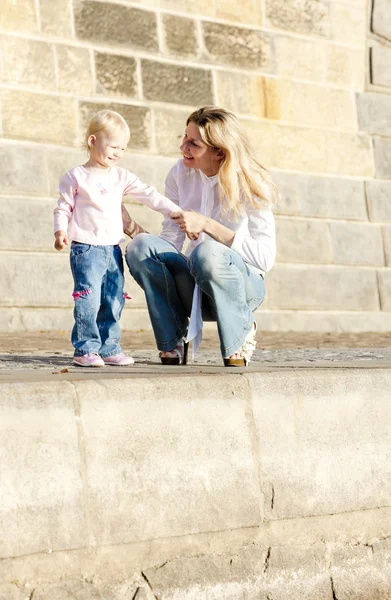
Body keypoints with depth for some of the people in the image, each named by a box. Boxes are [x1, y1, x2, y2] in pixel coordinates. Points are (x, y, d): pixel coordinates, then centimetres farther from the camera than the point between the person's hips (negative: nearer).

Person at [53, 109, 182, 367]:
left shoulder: (122, 177, 12)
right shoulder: (75, 177, 1)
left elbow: (149, 195, 9)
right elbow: (64, 208, 3)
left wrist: (175, 211, 1)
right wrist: (60, 231, -14)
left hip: (113, 249, 5)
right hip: (86, 249, -5)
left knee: (114, 302, 5)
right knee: (88, 300, -11)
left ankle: (109, 348, 12)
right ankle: (86, 349, -5)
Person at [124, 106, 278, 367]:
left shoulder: (251, 186, -12)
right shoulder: (180, 175, 0)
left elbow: (265, 256, -20)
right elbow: (170, 242, -1)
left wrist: (207, 224, -25)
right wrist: (132, 227, -22)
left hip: (243, 287, -4)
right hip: (193, 290, 4)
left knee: (207, 252, -37)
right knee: (142, 246, -23)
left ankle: (241, 332, -10)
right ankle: (175, 339, -8)